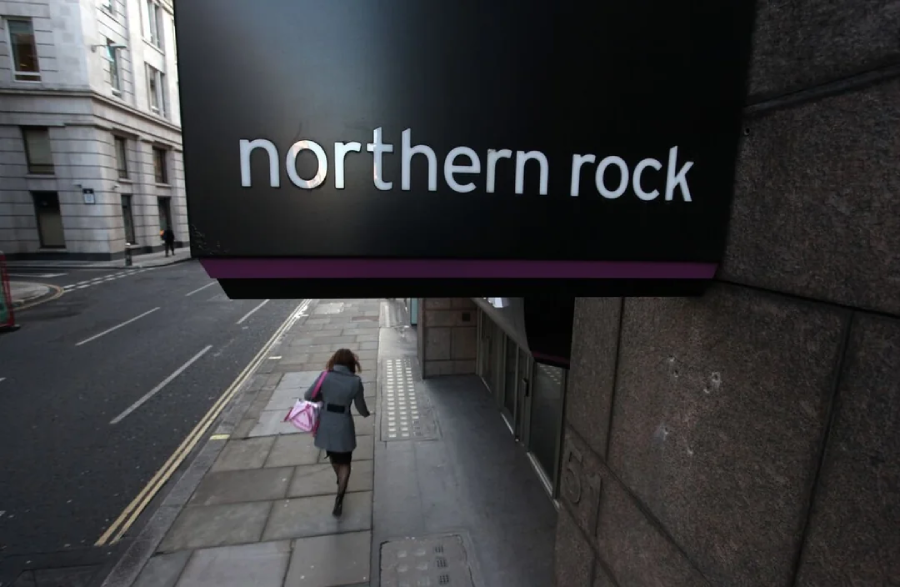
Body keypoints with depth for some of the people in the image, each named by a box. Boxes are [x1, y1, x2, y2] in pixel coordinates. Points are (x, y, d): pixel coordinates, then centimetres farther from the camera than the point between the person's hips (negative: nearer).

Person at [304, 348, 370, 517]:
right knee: (344, 462, 16)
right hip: (343, 427, -3)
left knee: (333, 456, 29)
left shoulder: (325, 376, -12)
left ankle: (340, 481, 54)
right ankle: (339, 500, 10)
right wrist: (367, 413, 18)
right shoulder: (355, 382, -14)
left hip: (325, 425, 3)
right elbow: (361, 408, -4)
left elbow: (308, 396, -5)